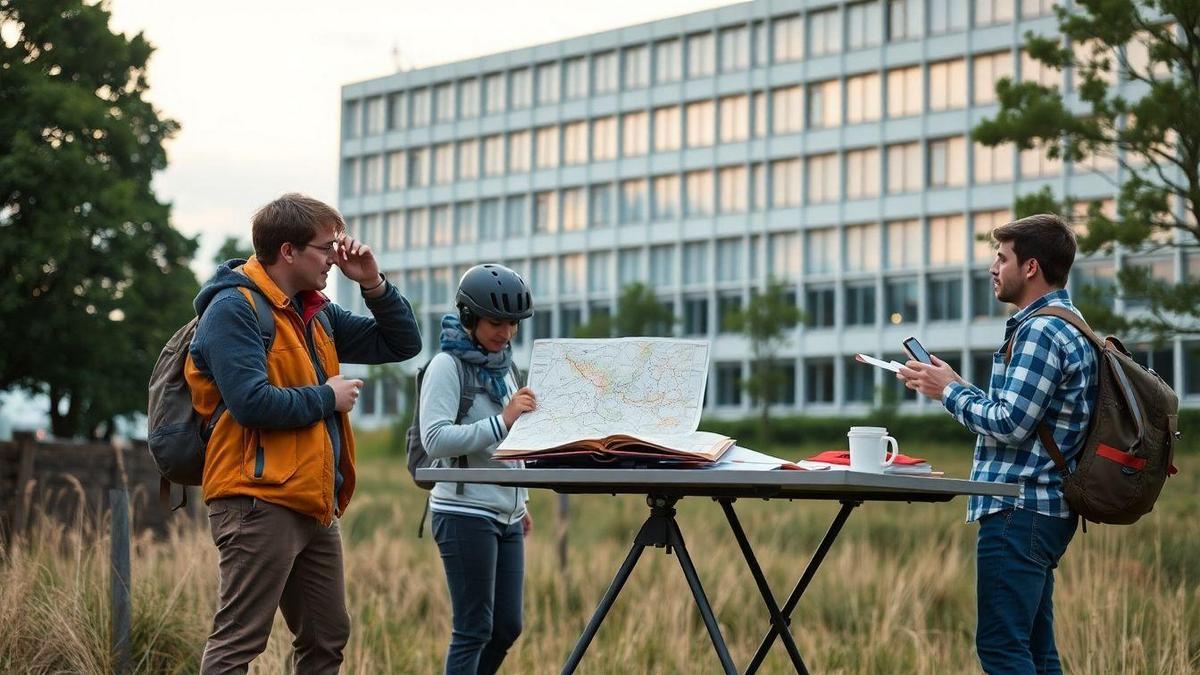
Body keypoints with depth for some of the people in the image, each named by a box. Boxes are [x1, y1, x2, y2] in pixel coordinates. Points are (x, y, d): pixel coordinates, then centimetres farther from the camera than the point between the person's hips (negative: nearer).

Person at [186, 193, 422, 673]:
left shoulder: (316, 314, 17)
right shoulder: (234, 309, -9)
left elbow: (402, 344, 20)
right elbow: (252, 402, -22)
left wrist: (373, 284, 7)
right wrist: (326, 398, -8)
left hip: (315, 506, 9)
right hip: (259, 503, -9)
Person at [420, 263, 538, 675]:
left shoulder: (501, 366, 15)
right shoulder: (447, 366, -8)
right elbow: (435, 440, -20)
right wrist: (503, 420, -25)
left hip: (506, 516, 8)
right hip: (465, 514, -8)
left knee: (507, 627, 9)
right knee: (474, 630, -4)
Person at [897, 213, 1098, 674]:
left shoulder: (1041, 331, -14)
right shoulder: (1064, 325, 19)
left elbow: (1010, 423, -20)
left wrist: (949, 391, -6)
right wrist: (956, 387, 13)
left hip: (1018, 510, -11)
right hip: (1041, 507, 11)